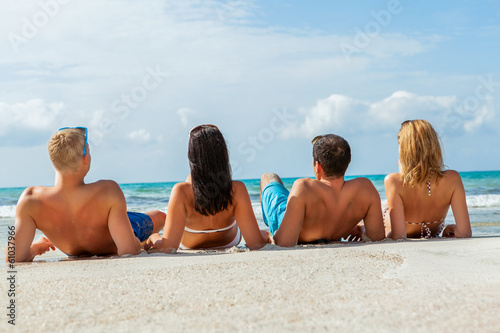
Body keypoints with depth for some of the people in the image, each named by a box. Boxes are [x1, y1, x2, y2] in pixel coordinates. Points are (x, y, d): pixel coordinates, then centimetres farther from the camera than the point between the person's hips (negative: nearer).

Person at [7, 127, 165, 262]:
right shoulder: (108, 191, -47)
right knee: (160, 217, 29)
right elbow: (128, 251, -44)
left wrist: (34, 248, -13)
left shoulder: (31, 200, -40)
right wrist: (135, 242, -19)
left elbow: (16, 257, -37)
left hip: (74, 254, 3)